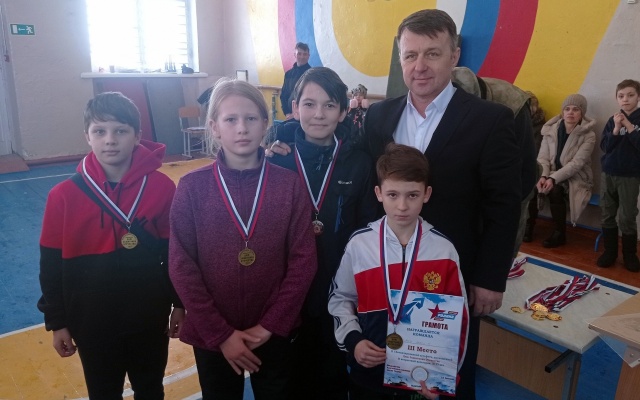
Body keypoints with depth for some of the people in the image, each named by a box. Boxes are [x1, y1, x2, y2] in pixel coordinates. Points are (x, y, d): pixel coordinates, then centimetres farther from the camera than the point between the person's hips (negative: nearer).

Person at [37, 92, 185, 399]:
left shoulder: (162, 187, -13)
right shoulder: (64, 196, -13)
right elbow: (51, 266, -4)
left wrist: (180, 304, 2)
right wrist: (57, 322, 0)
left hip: (150, 318, 0)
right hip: (92, 323, 0)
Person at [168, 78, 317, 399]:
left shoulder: (289, 185, -7)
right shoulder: (192, 187, -8)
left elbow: (303, 261, -7)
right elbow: (181, 267, -8)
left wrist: (271, 325, -11)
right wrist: (220, 333, -11)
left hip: (275, 334, 1)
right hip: (211, 335, 0)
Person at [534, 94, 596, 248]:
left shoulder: (589, 136, -10)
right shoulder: (551, 129, 1)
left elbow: (576, 164, -19)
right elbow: (543, 157, -3)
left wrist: (553, 178, -31)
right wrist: (543, 176, -22)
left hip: (575, 178, -3)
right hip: (553, 175, 3)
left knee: (555, 190, -32)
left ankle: (559, 233, -13)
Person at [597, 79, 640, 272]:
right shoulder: (613, 120, 5)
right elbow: (604, 146, -2)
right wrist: (616, 129, -14)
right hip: (608, 173, 3)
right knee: (607, 215, 8)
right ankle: (610, 251, 20)